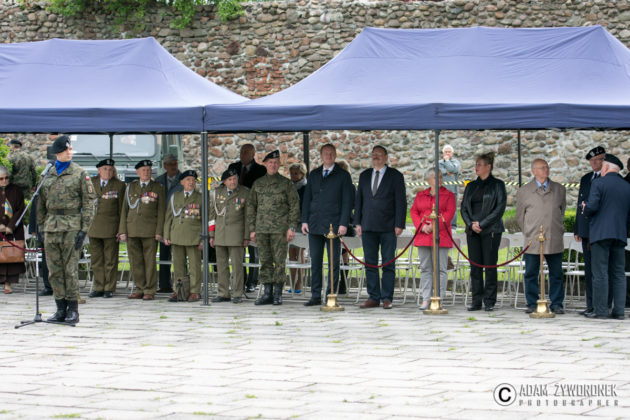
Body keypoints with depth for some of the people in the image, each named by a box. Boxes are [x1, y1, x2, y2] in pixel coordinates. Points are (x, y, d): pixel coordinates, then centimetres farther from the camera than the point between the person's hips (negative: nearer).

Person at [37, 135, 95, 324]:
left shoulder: (80, 174, 1)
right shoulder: (47, 174, 12)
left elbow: (89, 202, -2)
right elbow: (41, 203, 18)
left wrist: (84, 229, -9)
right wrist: (41, 227, 11)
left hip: (72, 226, -4)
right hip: (51, 226, 4)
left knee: (70, 269, -4)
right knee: (54, 270, 4)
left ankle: (73, 310, 2)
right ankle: (61, 309, 11)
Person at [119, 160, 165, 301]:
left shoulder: (158, 188, 6)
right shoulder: (130, 188, 14)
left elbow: (161, 211, 3)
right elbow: (125, 210, 13)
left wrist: (159, 231, -7)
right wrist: (122, 231, 5)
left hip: (150, 230, -3)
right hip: (132, 229, 3)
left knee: (150, 261, -4)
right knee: (135, 261, 4)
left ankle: (149, 291, 0)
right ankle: (140, 289, 11)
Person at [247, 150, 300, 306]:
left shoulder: (286, 183, 3)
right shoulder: (257, 184, 12)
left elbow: (294, 206, 1)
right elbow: (251, 207, 14)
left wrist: (291, 227, -7)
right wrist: (252, 229, 8)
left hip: (280, 229, -3)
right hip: (262, 228, 3)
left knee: (279, 262, -4)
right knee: (265, 262, 4)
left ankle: (278, 294, 0)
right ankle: (267, 293, 8)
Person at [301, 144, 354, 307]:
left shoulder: (343, 176, 3)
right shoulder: (314, 175, 15)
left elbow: (347, 201, -1)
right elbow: (307, 199, 16)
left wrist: (343, 224, -10)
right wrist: (304, 220, 6)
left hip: (333, 225, -3)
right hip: (315, 225, 4)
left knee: (334, 262, -2)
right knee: (315, 261, 4)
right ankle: (316, 296, 8)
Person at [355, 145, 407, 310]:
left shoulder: (395, 176, 2)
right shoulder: (364, 176, 14)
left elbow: (401, 202, -2)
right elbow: (358, 200, 15)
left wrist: (399, 225, -9)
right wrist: (357, 223, 7)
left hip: (388, 227, -4)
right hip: (368, 227, 4)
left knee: (388, 264, -2)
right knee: (370, 264, 4)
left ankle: (387, 298, 1)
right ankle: (374, 298, 9)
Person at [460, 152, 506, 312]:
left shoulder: (497, 185, 0)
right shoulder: (471, 186, 15)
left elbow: (500, 208, -7)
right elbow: (464, 207, 13)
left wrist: (482, 224, -11)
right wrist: (470, 224, -5)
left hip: (490, 231, -5)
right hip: (472, 231, 5)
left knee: (490, 266, -4)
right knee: (475, 267, 3)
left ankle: (489, 302, 1)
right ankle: (476, 301, 7)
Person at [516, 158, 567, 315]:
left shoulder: (559, 189, 12)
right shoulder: (523, 191, 7)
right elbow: (520, 216, 13)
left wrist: (559, 229, 14)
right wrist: (529, 232, 8)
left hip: (554, 240, 1)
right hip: (532, 241, -1)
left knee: (556, 274, 2)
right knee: (531, 274, 1)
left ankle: (557, 304, 9)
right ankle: (532, 304, 9)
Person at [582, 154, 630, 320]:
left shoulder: (598, 183, -5)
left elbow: (592, 207, -14)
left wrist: (585, 209, 7)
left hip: (601, 233, -5)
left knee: (600, 273, -4)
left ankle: (600, 310, -5)